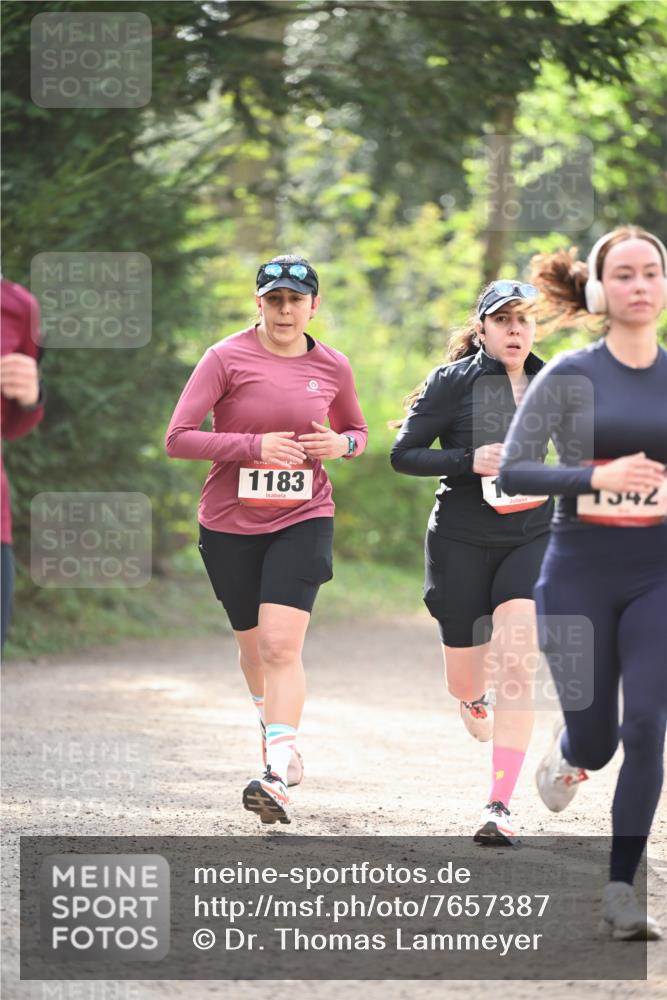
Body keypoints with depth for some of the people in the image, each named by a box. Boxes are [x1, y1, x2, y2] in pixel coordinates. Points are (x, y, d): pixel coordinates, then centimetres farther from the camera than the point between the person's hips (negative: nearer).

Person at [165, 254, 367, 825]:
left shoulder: (332, 368, 2)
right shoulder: (227, 358, -7)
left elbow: (356, 430, 21)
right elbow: (178, 438, -12)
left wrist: (341, 445, -4)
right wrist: (255, 445, -22)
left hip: (303, 520, 0)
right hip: (230, 522, 0)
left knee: (281, 645, -16)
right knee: (253, 644, 14)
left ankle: (278, 776, -23)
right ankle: (274, 728, 44)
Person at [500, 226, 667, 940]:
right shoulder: (569, 377, -5)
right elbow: (511, 470, -11)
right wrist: (596, 478, -24)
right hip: (580, 576, -1)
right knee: (594, 737, 6)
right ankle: (568, 755, 46)